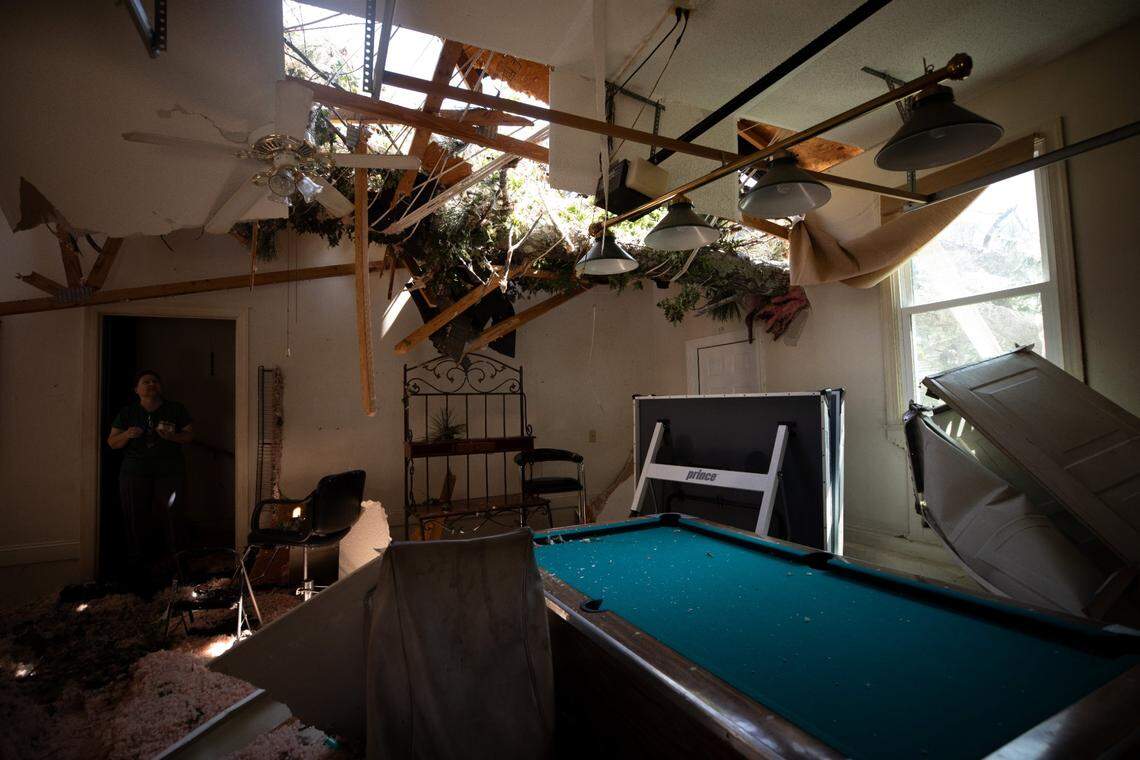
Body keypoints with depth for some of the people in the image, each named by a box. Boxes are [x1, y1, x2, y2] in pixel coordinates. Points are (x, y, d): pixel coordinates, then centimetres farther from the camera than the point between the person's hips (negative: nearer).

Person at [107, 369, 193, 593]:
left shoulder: (176, 410, 9)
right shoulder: (127, 412, 11)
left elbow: (190, 435, 9)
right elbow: (112, 442, 12)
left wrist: (173, 436, -11)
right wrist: (127, 435, -9)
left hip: (168, 472, -1)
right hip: (135, 472, 1)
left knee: (161, 514, -14)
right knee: (137, 519, -4)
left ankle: (163, 565, -1)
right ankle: (138, 572, 7)